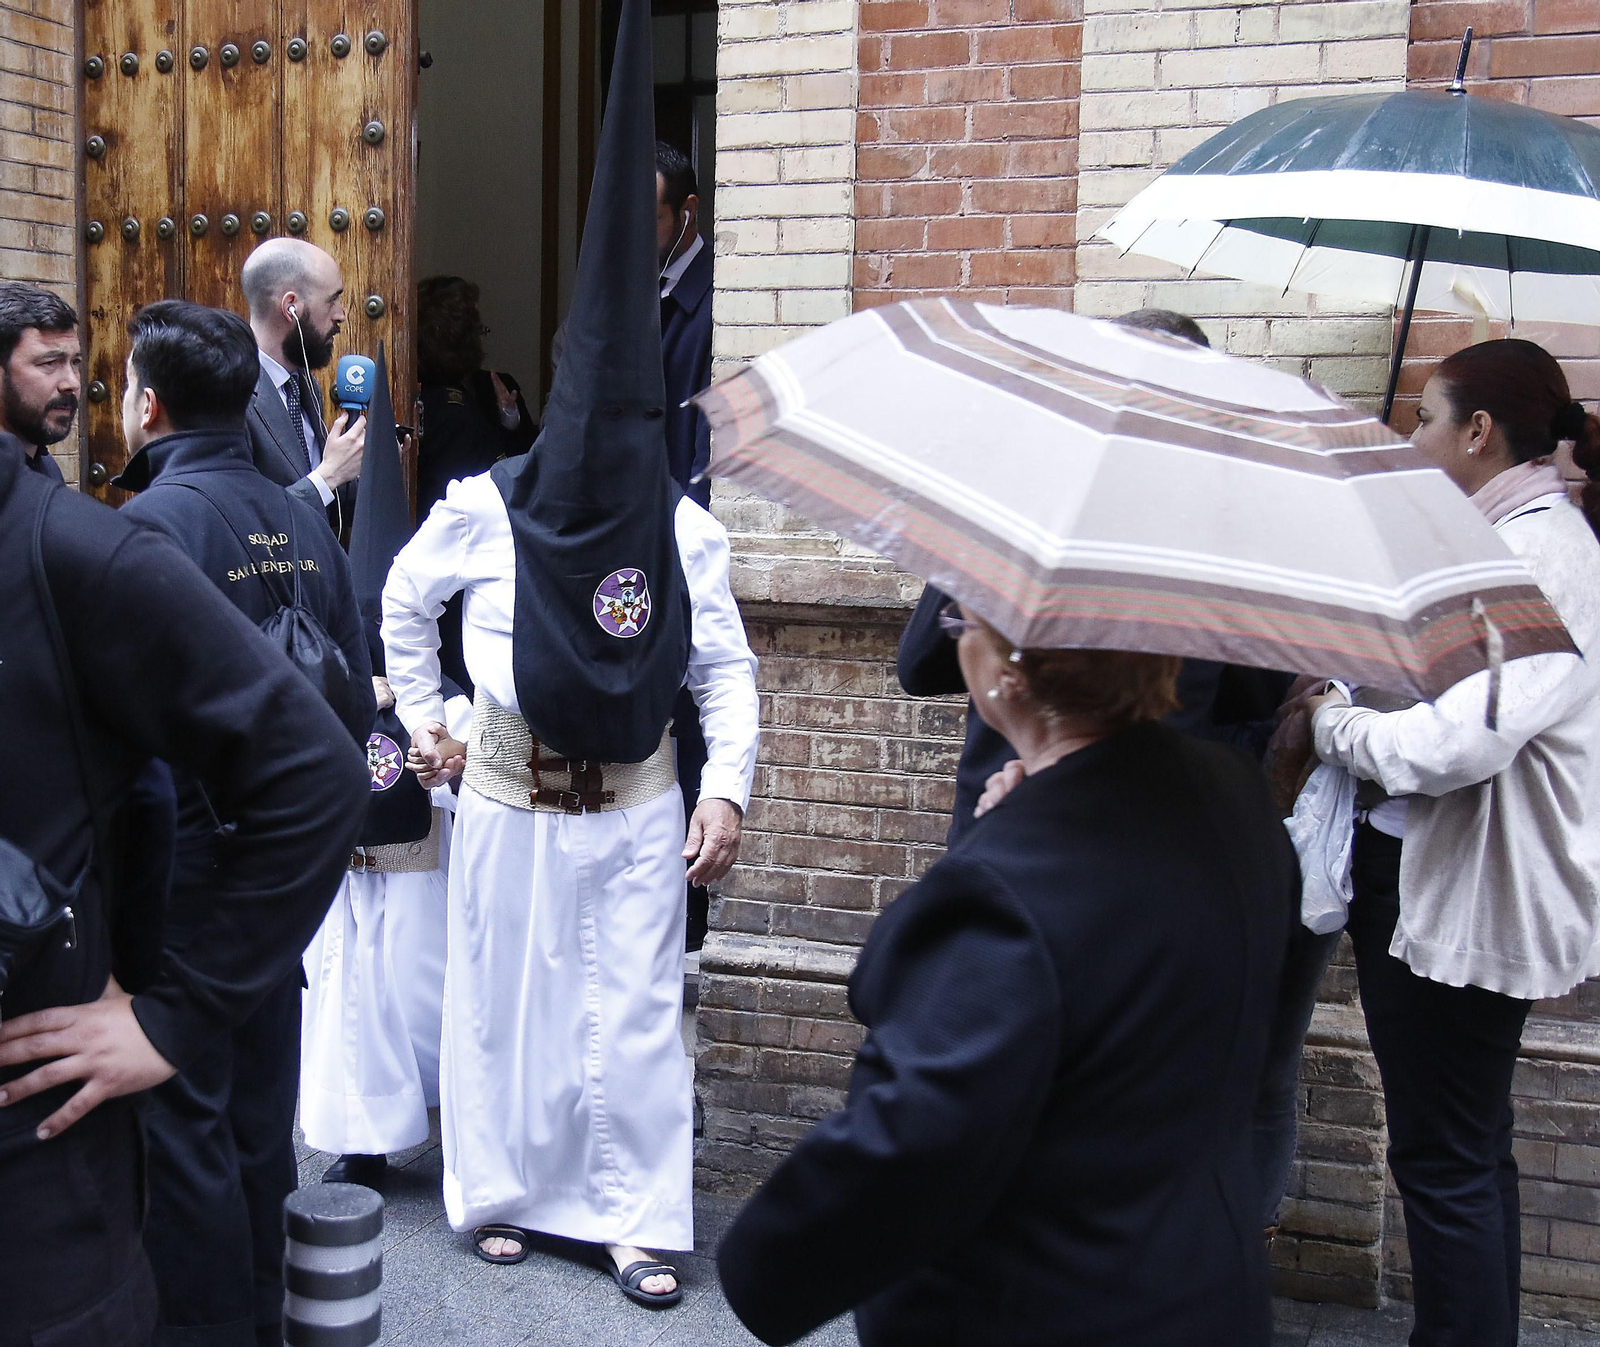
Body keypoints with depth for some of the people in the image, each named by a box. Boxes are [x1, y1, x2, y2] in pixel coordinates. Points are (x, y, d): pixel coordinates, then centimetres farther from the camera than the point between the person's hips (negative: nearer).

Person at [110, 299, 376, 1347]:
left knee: (183, 1120, 5)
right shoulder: (302, 522, 4)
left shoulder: (150, 522, -17)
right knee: (258, 1107, 18)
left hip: (181, 867, -7)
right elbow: (356, 701, 8)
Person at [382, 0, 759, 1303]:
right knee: (503, 999, 12)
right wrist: (422, 716, 8)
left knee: (638, 1014, 4)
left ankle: (638, 1221, 17)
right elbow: (405, 604, 9)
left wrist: (727, 789, -15)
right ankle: (503, 1191, 32)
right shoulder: (482, 509, -10)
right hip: (509, 801, 1)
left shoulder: (687, 529, -10)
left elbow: (726, 669, -5)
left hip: (637, 805, 0)